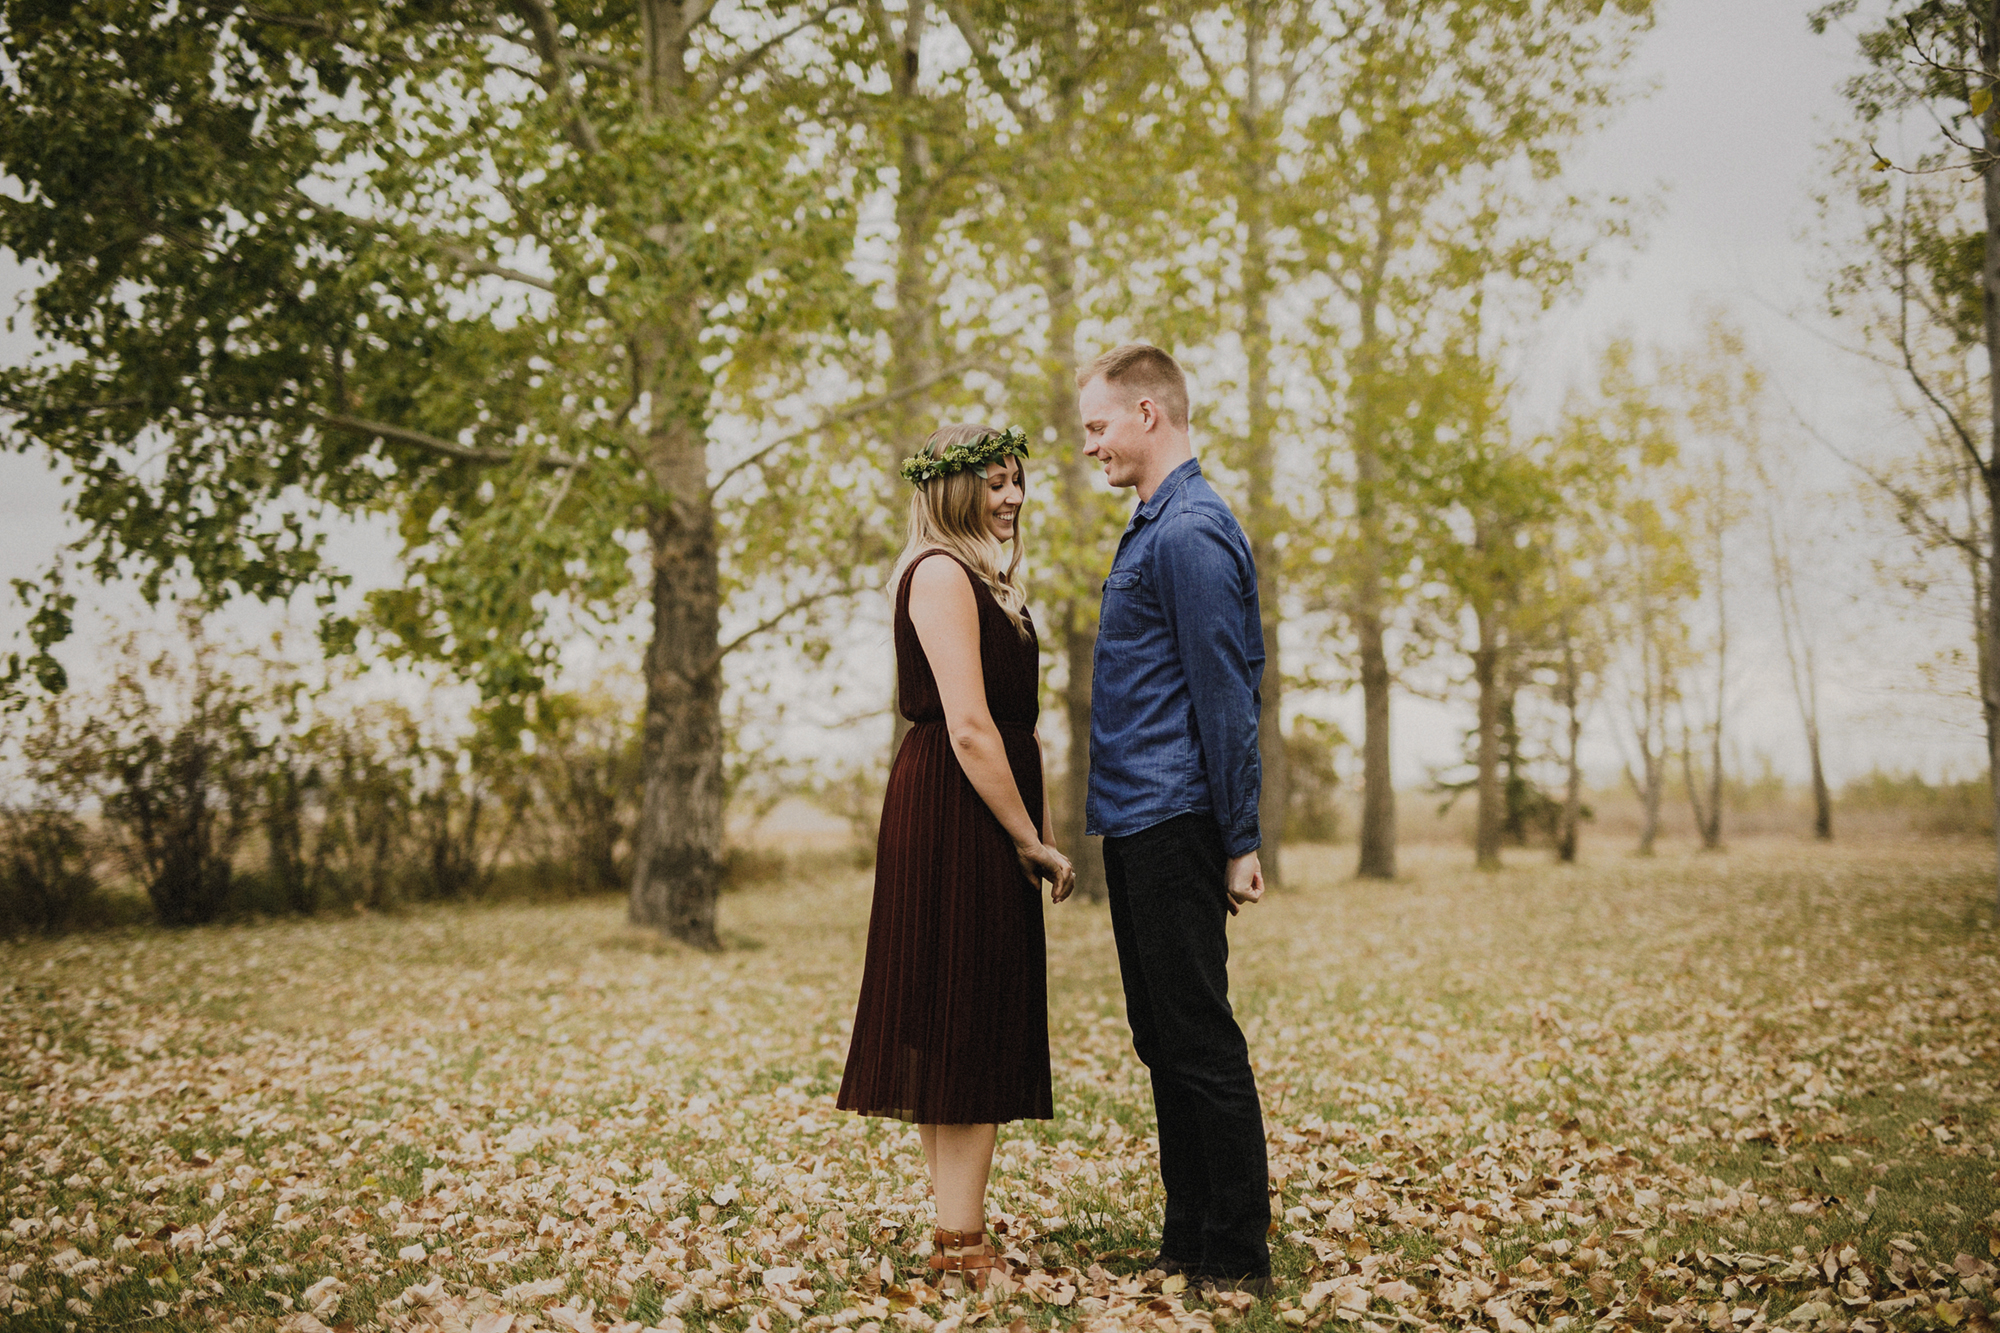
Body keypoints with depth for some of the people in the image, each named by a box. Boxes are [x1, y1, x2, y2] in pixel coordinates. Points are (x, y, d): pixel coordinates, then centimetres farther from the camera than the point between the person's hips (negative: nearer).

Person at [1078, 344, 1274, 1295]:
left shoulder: (1191, 533, -14)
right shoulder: (1155, 528, 17)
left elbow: (1225, 698, -17)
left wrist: (1238, 842, -16)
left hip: (1172, 825, -10)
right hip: (1134, 823, 10)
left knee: (1200, 1040, -3)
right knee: (1163, 1039, 14)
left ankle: (1236, 1258, 8)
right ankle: (1188, 1240, 24)